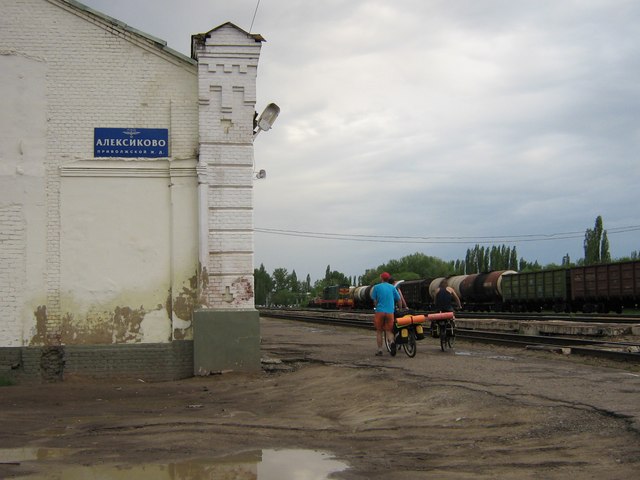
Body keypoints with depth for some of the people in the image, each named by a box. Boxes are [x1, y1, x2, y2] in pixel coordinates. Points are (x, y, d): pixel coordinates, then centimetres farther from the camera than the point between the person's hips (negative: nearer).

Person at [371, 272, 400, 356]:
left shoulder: (376, 287, 3)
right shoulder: (392, 287, 8)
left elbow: (374, 300, 6)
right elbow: (398, 299, 8)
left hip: (380, 311, -1)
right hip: (390, 312, 1)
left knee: (379, 331, 9)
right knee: (389, 331, 5)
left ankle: (380, 350, 8)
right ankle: (392, 342, -25)